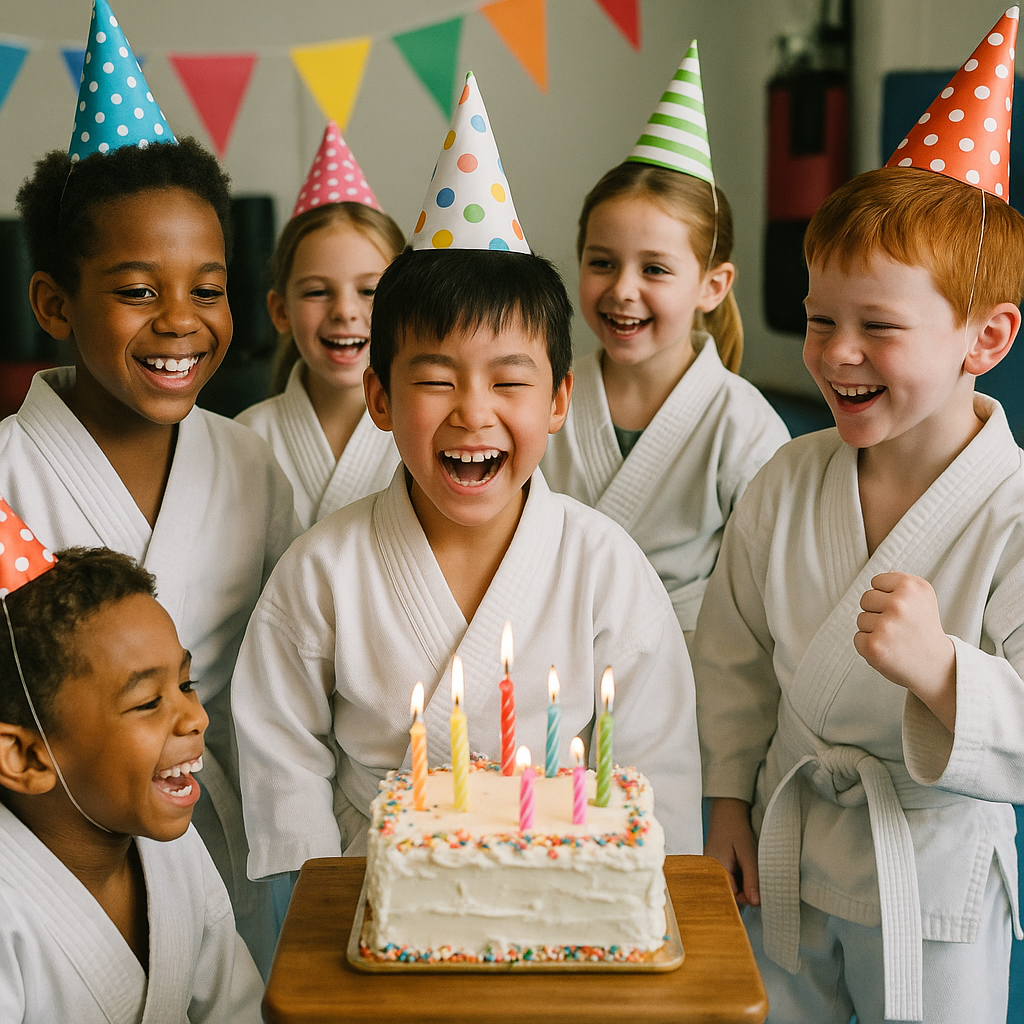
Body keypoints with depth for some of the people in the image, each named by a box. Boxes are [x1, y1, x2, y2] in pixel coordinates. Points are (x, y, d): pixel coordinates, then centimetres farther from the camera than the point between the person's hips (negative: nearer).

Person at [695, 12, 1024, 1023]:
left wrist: (939, 667, -44)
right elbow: (733, 648, 5)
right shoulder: (785, 483, -8)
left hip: (933, 874, -4)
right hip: (784, 855, 4)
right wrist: (730, 796, 8)